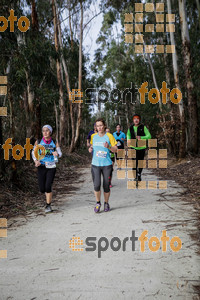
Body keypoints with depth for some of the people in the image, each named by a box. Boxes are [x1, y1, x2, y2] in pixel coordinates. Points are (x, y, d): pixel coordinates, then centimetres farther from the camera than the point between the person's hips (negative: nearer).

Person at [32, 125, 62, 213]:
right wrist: (36, 161, -9)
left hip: (51, 167, -1)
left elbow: (60, 153, -1)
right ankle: (49, 197, 38)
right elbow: (33, 152, 10)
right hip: (41, 167, 1)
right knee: (42, 189, 1)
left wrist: (57, 154, -25)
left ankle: (48, 205, 8)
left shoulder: (54, 143, 1)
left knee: (48, 186, -11)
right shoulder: (38, 142, 3)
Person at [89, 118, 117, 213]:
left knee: (106, 186, 5)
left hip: (107, 164, -1)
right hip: (95, 164, 2)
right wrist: (90, 149, 0)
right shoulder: (93, 136, 6)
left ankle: (106, 203, 28)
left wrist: (109, 147, -20)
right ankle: (98, 203, 16)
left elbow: (115, 149, -1)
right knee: (96, 185, -8)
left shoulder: (109, 136, -3)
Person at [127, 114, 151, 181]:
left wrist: (141, 137, -23)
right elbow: (128, 134, 23)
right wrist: (128, 140, 3)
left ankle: (139, 174, 35)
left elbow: (149, 136, -7)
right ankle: (135, 176, 0)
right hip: (134, 147, 0)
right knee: (135, 163, -8)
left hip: (142, 147, 0)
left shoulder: (143, 127, -3)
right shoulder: (131, 128, 4)